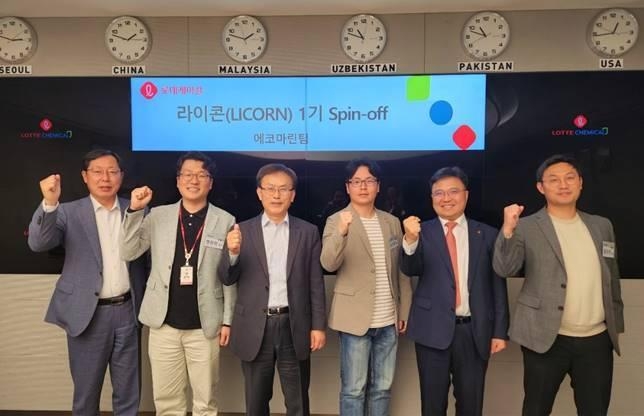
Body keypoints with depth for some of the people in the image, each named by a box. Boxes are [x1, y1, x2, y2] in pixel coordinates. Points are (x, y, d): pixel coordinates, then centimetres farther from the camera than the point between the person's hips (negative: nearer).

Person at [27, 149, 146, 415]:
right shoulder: (68, 212, -2)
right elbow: (38, 243, -17)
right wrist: (50, 203, -32)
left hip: (126, 311, 2)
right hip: (88, 314, -1)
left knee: (128, 392, 14)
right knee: (86, 391, 14)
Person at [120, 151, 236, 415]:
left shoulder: (225, 221, -3)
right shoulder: (158, 216, 3)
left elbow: (229, 275, -1)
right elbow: (128, 252, 0)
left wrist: (227, 320, -2)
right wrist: (135, 210, -10)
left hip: (204, 326, -1)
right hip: (164, 324, 2)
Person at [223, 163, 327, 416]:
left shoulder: (308, 232, 2)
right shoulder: (242, 231, 1)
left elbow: (316, 283, 2)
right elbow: (228, 280, -1)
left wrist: (318, 326, -2)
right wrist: (233, 253, -20)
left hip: (294, 327, 0)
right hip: (255, 328, 1)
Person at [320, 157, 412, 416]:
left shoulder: (392, 222, 8)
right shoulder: (336, 221, -7)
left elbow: (401, 270, 12)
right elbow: (329, 264, -22)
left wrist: (405, 311, 10)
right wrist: (341, 232, -39)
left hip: (388, 321, 5)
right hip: (355, 320, -4)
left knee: (382, 388, 15)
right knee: (354, 389, 6)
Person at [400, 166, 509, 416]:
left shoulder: (487, 234, 4)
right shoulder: (422, 232, 0)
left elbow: (498, 286, 6)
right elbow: (410, 270, -14)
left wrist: (500, 331, 3)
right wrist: (410, 240, -34)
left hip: (475, 331, 1)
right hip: (434, 329, -1)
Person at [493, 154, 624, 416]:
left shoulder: (601, 226, 9)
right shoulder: (527, 228, -7)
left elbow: (612, 280, 16)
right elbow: (505, 269, -18)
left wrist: (615, 326, 15)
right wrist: (508, 230, -33)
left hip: (597, 340, 4)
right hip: (548, 338, -4)